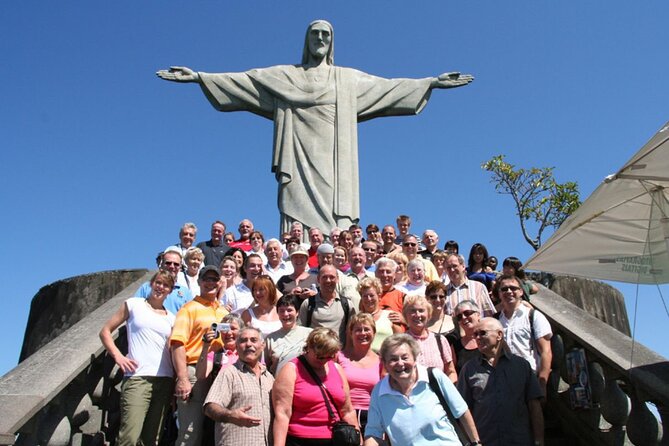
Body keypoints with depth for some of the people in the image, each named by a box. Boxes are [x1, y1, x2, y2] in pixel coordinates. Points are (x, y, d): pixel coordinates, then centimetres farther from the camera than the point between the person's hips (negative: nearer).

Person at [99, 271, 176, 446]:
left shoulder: (171, 318, 17)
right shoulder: (133, 304, 8)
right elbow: (105, 331, 8)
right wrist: (118, 356, -5)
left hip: (165, 380, 4)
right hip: (137, 378, -4)